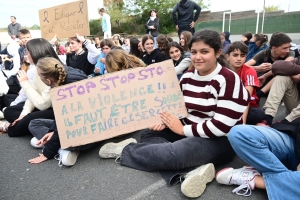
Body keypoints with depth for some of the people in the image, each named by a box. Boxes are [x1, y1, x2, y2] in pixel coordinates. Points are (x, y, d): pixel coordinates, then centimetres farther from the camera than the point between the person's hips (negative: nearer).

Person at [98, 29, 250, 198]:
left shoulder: (228, 80, -17)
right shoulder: (187, 77, 4)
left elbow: (222, 126, -23)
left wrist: (182, 129, -17)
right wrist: (167, 119, -11)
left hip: (220, 141, -8)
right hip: (188, 132, 8)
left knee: (169, 153, -30)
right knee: (148, 135, -5)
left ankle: (125, 151, -2)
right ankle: (191, 170, -23)